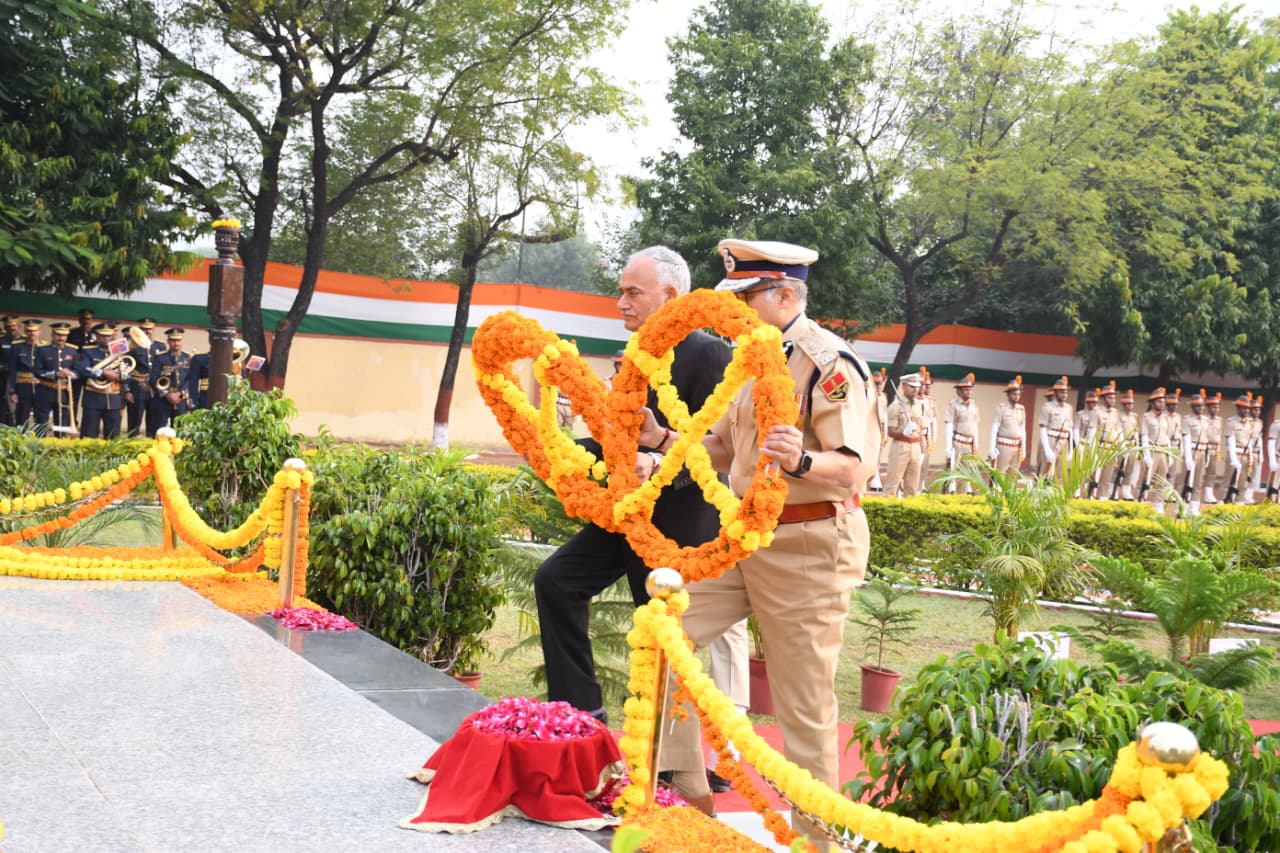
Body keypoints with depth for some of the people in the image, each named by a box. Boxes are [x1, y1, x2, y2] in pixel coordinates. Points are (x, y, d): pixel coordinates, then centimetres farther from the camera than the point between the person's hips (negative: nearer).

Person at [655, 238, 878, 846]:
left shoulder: (830, 363, -15)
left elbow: (855, 466, -24)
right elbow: (721, 450, 20)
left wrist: (799, 460, -43)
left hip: (809, 547, -9)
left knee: (804, 705, -1)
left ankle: (815, 835, 15)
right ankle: (687, 786, 13)